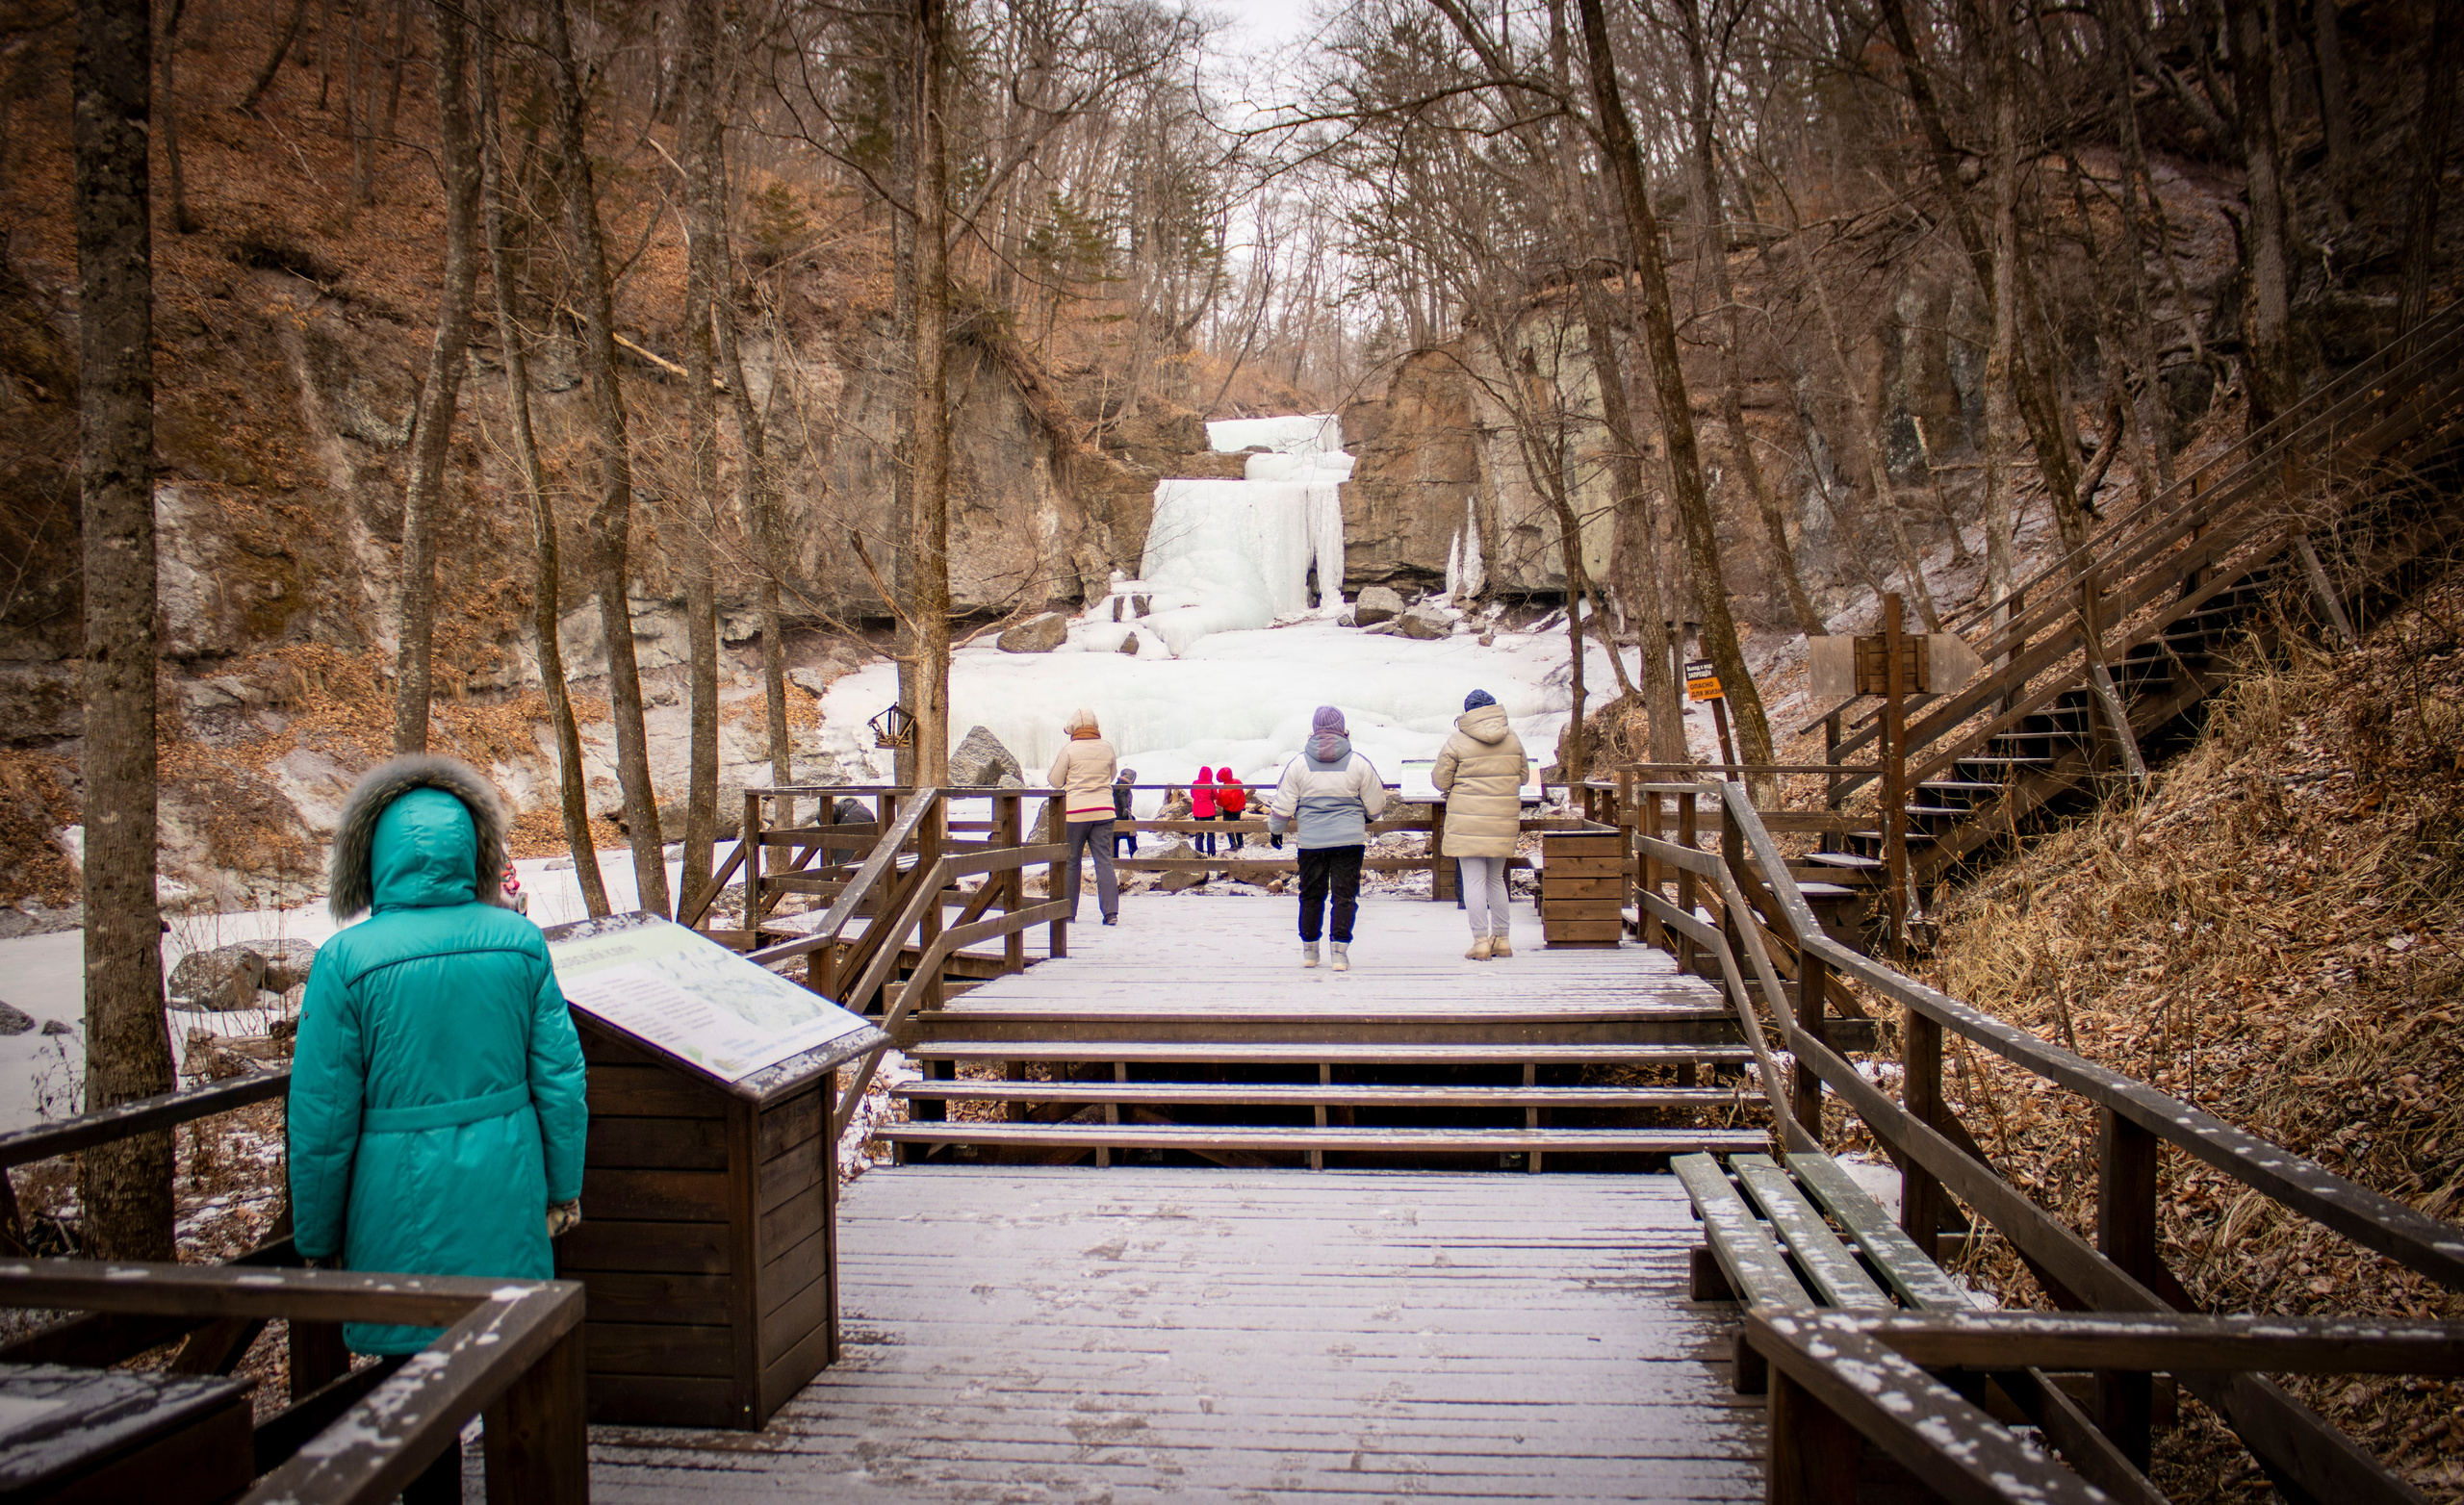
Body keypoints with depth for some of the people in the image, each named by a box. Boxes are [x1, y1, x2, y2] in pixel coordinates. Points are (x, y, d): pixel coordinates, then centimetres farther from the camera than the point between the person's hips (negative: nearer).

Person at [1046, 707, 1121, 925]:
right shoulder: (1106, 747, 3)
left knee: (1070, 861, 9)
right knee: (1104, 860, 2)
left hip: (1075, 812, -3)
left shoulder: (1069, 749, -7)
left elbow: (1055, 781, 0)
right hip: (1103, 810, 3)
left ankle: (1068, 911, 15)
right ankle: (1111, 912, -7)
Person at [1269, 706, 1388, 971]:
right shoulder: (1358, 763, -3)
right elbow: (1375, 806, 4)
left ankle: (1309, 949, 23)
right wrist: (1365, 817, 26)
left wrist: (1275, 829, 21)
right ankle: (1340, 951, -1)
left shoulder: (1298, 764, -1)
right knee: (1344, 895, 3)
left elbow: (1283, 806, 3)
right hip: (1349, 840, -1)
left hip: (1310, 840, 1)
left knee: (1311, 895, 13)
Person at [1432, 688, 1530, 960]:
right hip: (1504, 821, 4)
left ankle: (1480, 940, -3)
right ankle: (1501, 939, 21)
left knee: (1474, 880, 0)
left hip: (1468, 820, -4)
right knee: (1496, 879, 16)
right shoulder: (1512, 739, 6)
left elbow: (1440, 781, -4)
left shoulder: (1457, 742, -7)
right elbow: (1524, 775, 14)